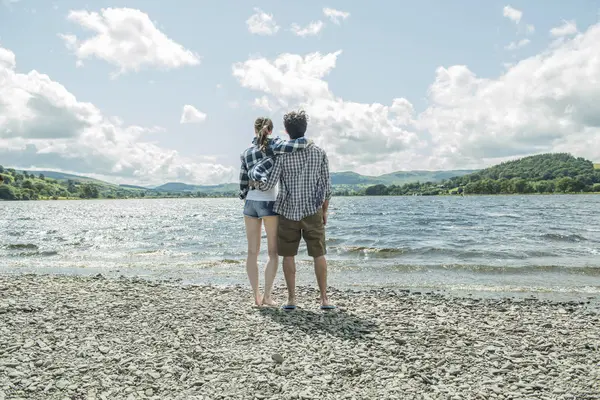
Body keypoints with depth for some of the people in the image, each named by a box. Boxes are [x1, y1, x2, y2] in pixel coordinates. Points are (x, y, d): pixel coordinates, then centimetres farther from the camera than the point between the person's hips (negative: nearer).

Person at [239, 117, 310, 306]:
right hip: (269, 201, -5)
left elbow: (243, 181, 10)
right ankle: (267, 296, 3)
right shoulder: (273, 144, -3)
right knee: (273, 252, 5)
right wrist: (306, 141, 0)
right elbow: (292, 146, -21)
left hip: (250, 201, 5)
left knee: (252, 252, 8)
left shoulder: (247, 151, 11)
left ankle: (256, 296, 10)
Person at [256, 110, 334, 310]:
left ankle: (291, 299, 11)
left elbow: (268, 184, -11)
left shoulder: (282, 154, -9)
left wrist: (254, 183, 10)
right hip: (313, 211, 1)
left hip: (288, 211, -1)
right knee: (319, 255, 8)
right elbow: (326, 185, 2)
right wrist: (324, 211, 12)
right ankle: (324, 298, 9)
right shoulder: (319, 152, -1)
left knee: (288, 255, 10)